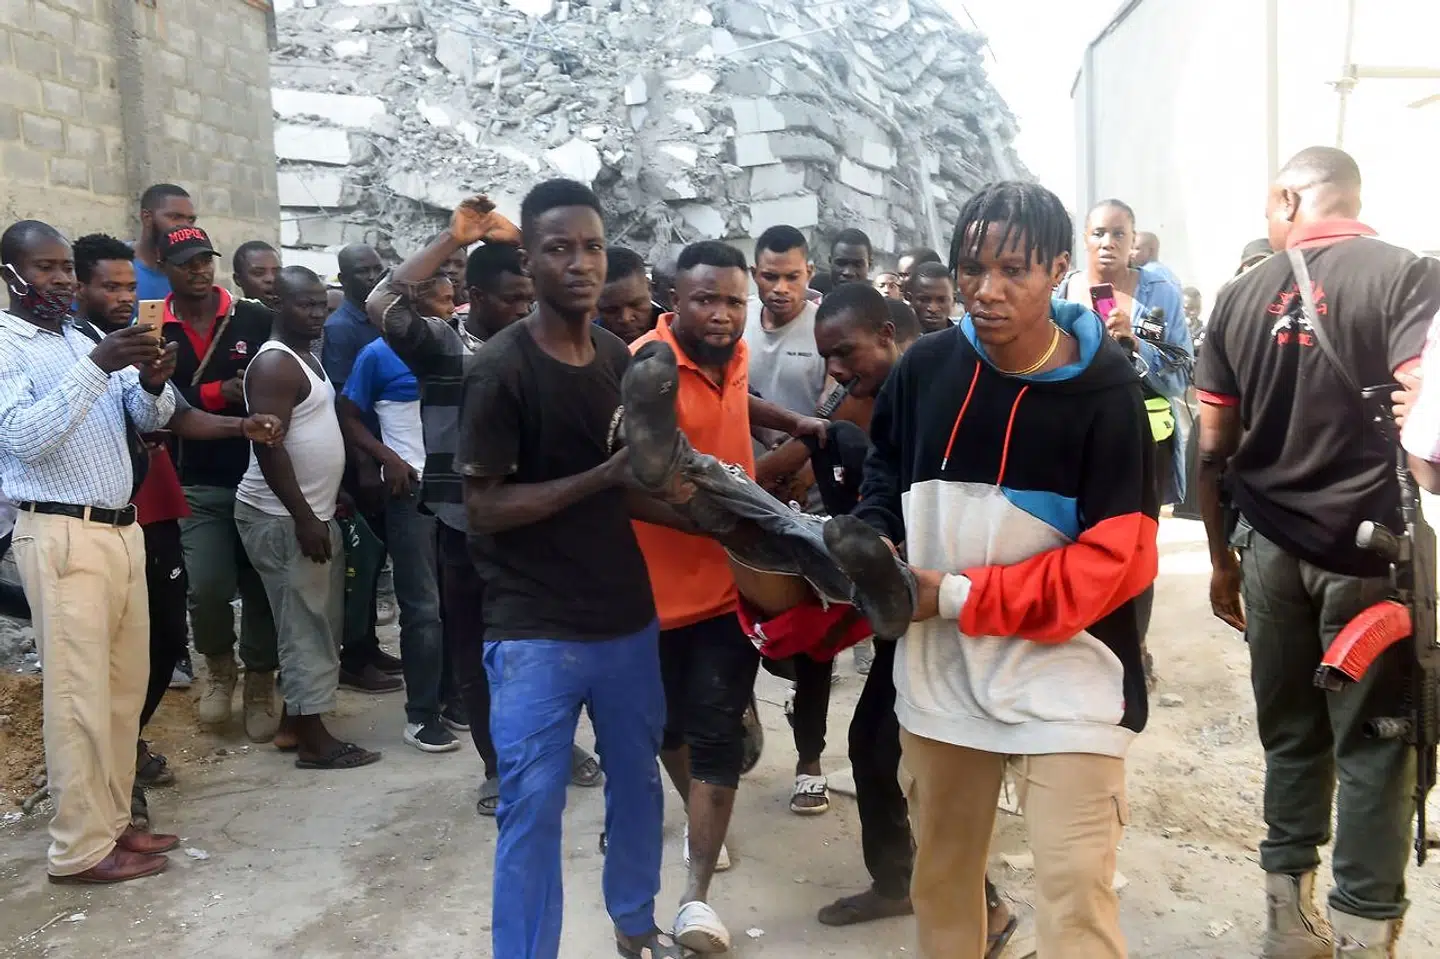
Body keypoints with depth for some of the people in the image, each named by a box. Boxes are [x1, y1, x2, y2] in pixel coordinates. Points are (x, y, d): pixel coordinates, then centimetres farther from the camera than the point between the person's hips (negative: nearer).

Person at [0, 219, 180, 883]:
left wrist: (153, 381, -11)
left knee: (124, 686, 11)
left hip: (123, 529, 7)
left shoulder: (87, 340, 16)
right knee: (79, 692, -4)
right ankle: (82, 848, 5)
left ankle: (113, 822, 22)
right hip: (61, 536, -7)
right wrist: (97, 368, -25)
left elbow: (151, 417, 11)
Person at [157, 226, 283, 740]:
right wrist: (216, 394, -18)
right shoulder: (153, 332, 2)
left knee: (260, 586, 7)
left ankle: (260, 685, 27)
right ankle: (218, 665, 22)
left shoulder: (256, 320, 1)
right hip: (198, 484, 0)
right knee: (208, 588, -10)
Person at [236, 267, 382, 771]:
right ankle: (313, 739, 2)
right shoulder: (274, 363, -15)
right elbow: (269, 446, -22)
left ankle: (294, 719, 24)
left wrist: (321, 509, 17)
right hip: (283, 518, -10)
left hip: (311, 512, 10)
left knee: (316, 623, 14)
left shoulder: (307, 358, 15)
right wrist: (304, 518, -24)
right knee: (306, 626, -5)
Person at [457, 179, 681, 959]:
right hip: (535, 631, -6)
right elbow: (484, 507, -15)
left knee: (637, 781, 19)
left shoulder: (619, 357, 6)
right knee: (532, 806, 2)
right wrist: (603, 477, -20)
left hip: (628, 617, 6)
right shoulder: (500, 368, -13)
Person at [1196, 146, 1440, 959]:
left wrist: (1222, 558, 16)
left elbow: (1212, 450, 6)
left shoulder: (1242, 296, 5)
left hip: (1272, 547, 3)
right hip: (1369, 548, -3)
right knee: (1373, 747, 7)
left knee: (1290, 736, 14)